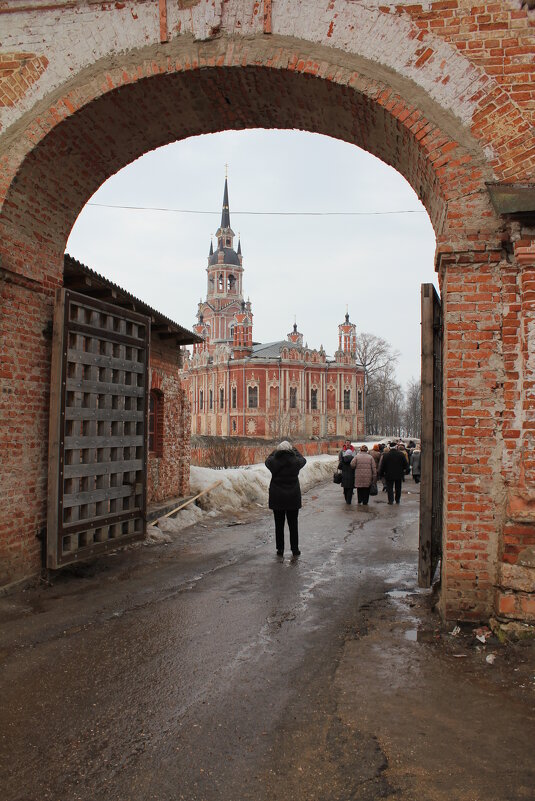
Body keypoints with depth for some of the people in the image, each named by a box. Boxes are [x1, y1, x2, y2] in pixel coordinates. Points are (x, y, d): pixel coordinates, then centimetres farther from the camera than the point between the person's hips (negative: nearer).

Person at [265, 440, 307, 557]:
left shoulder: (273, 461, -11)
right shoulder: (295, 461, -11)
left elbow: (268, 460, 13)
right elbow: (303, 459, 13)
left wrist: (276, 451, 23)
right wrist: (294, 450, 25)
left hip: (277, 498, 0)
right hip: (293, 498, 0)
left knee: (279, 525, 9)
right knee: (293, 525, 10)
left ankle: (280, 549, 14)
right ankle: (295, 549, 16)